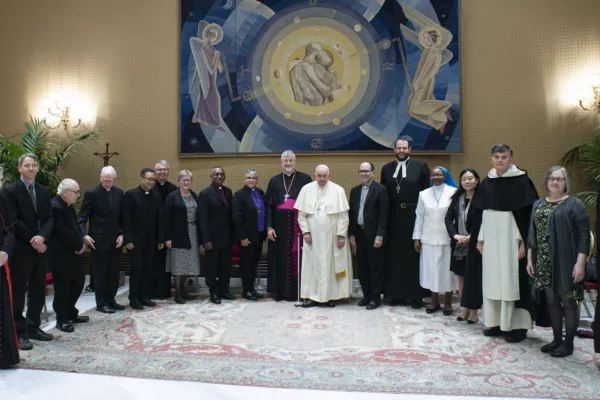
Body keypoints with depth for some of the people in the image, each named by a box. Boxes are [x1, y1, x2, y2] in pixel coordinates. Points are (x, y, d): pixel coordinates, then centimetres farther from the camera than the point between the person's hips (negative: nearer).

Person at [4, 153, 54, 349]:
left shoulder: (43, 191, 12)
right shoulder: (11, 190, -6)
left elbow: (49, 217, 6)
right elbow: (13, 221, -12)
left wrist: (41, 236, -12)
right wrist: (32, 240, -13)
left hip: (41, 247, 6)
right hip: (21, 249, -6)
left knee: (38, 290, 11)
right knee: (18, 292, 2)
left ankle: (33, 327, 23)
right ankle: (19, 332, 10)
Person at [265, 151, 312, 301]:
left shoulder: (305, 179, 3)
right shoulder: (274, 181, 10)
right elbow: (269, 206, 8)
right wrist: (269, 226, -2)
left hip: (298, 225, -2)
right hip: (279, 225, 2)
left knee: (297, 258, 1)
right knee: (280, 258, 6)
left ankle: (298, 291, 11)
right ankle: (280, 290, 15)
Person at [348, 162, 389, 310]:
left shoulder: (381, 189, -6)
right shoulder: (355, 190, 11)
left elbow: (383, 215, -10)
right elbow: (352, 213, 11)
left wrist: (379, 235, -16)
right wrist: (351, 234, 5)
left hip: (374, 234, -5)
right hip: (359, 234, 5)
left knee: (375, 267, 3)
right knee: (362, 267, 10)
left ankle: (375, 298, 13)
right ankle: (366, 295, 22)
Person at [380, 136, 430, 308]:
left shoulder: (420, 166, 2)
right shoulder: (386, 168, 10)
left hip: (414, 216, -3)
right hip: (394, 217, 3)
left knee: (414, 256, 3)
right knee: (394, 256, 7)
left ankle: (415, 295, 13)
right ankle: (396, 293, 18)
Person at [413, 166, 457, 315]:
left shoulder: (454, 192, -4)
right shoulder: (423, 194, 8)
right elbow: (419, 217, 8)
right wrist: (417, 238, 5)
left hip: (447, 238, -3)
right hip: (428, 239, 3)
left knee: (446, 269, 6)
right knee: (431, 270, 8)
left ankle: (447, 303, 18)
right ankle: (434, 302, 20)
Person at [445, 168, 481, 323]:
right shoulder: (457, 198, 7)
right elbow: (448, 218, 3)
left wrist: (471, 236, -17)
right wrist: (455, 235, -10)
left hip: (474, 244, -5)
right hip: (459, 244, 5)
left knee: (474, 277, 3)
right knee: (461, 277, 11)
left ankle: (474, 310, 16)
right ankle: (465, 308, 23)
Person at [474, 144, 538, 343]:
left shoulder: (521, 181, -7)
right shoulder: (486, 182, 8)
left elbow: (528, 214, -10)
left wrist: (524, 241, -14)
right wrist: (480, 239, 10)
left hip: (510, 238, -5)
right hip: (491, 239, 5)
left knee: (512, 280, -1)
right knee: (492, 279, 9)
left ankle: (518, 325, 9)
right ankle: (496, 322, 20)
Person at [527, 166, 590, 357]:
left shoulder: (574, 205, -3)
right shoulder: (538, 204, 12)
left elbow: (584, 236, -7)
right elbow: (532, 234, 14)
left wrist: (580, 263, -14)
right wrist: (530, 259, 9)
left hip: (566, 263, -5)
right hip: (544, 263, 5)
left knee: (568, 301, 2)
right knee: (551, 300, 12)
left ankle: (568, 343, 15)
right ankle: (557, 339, 25)